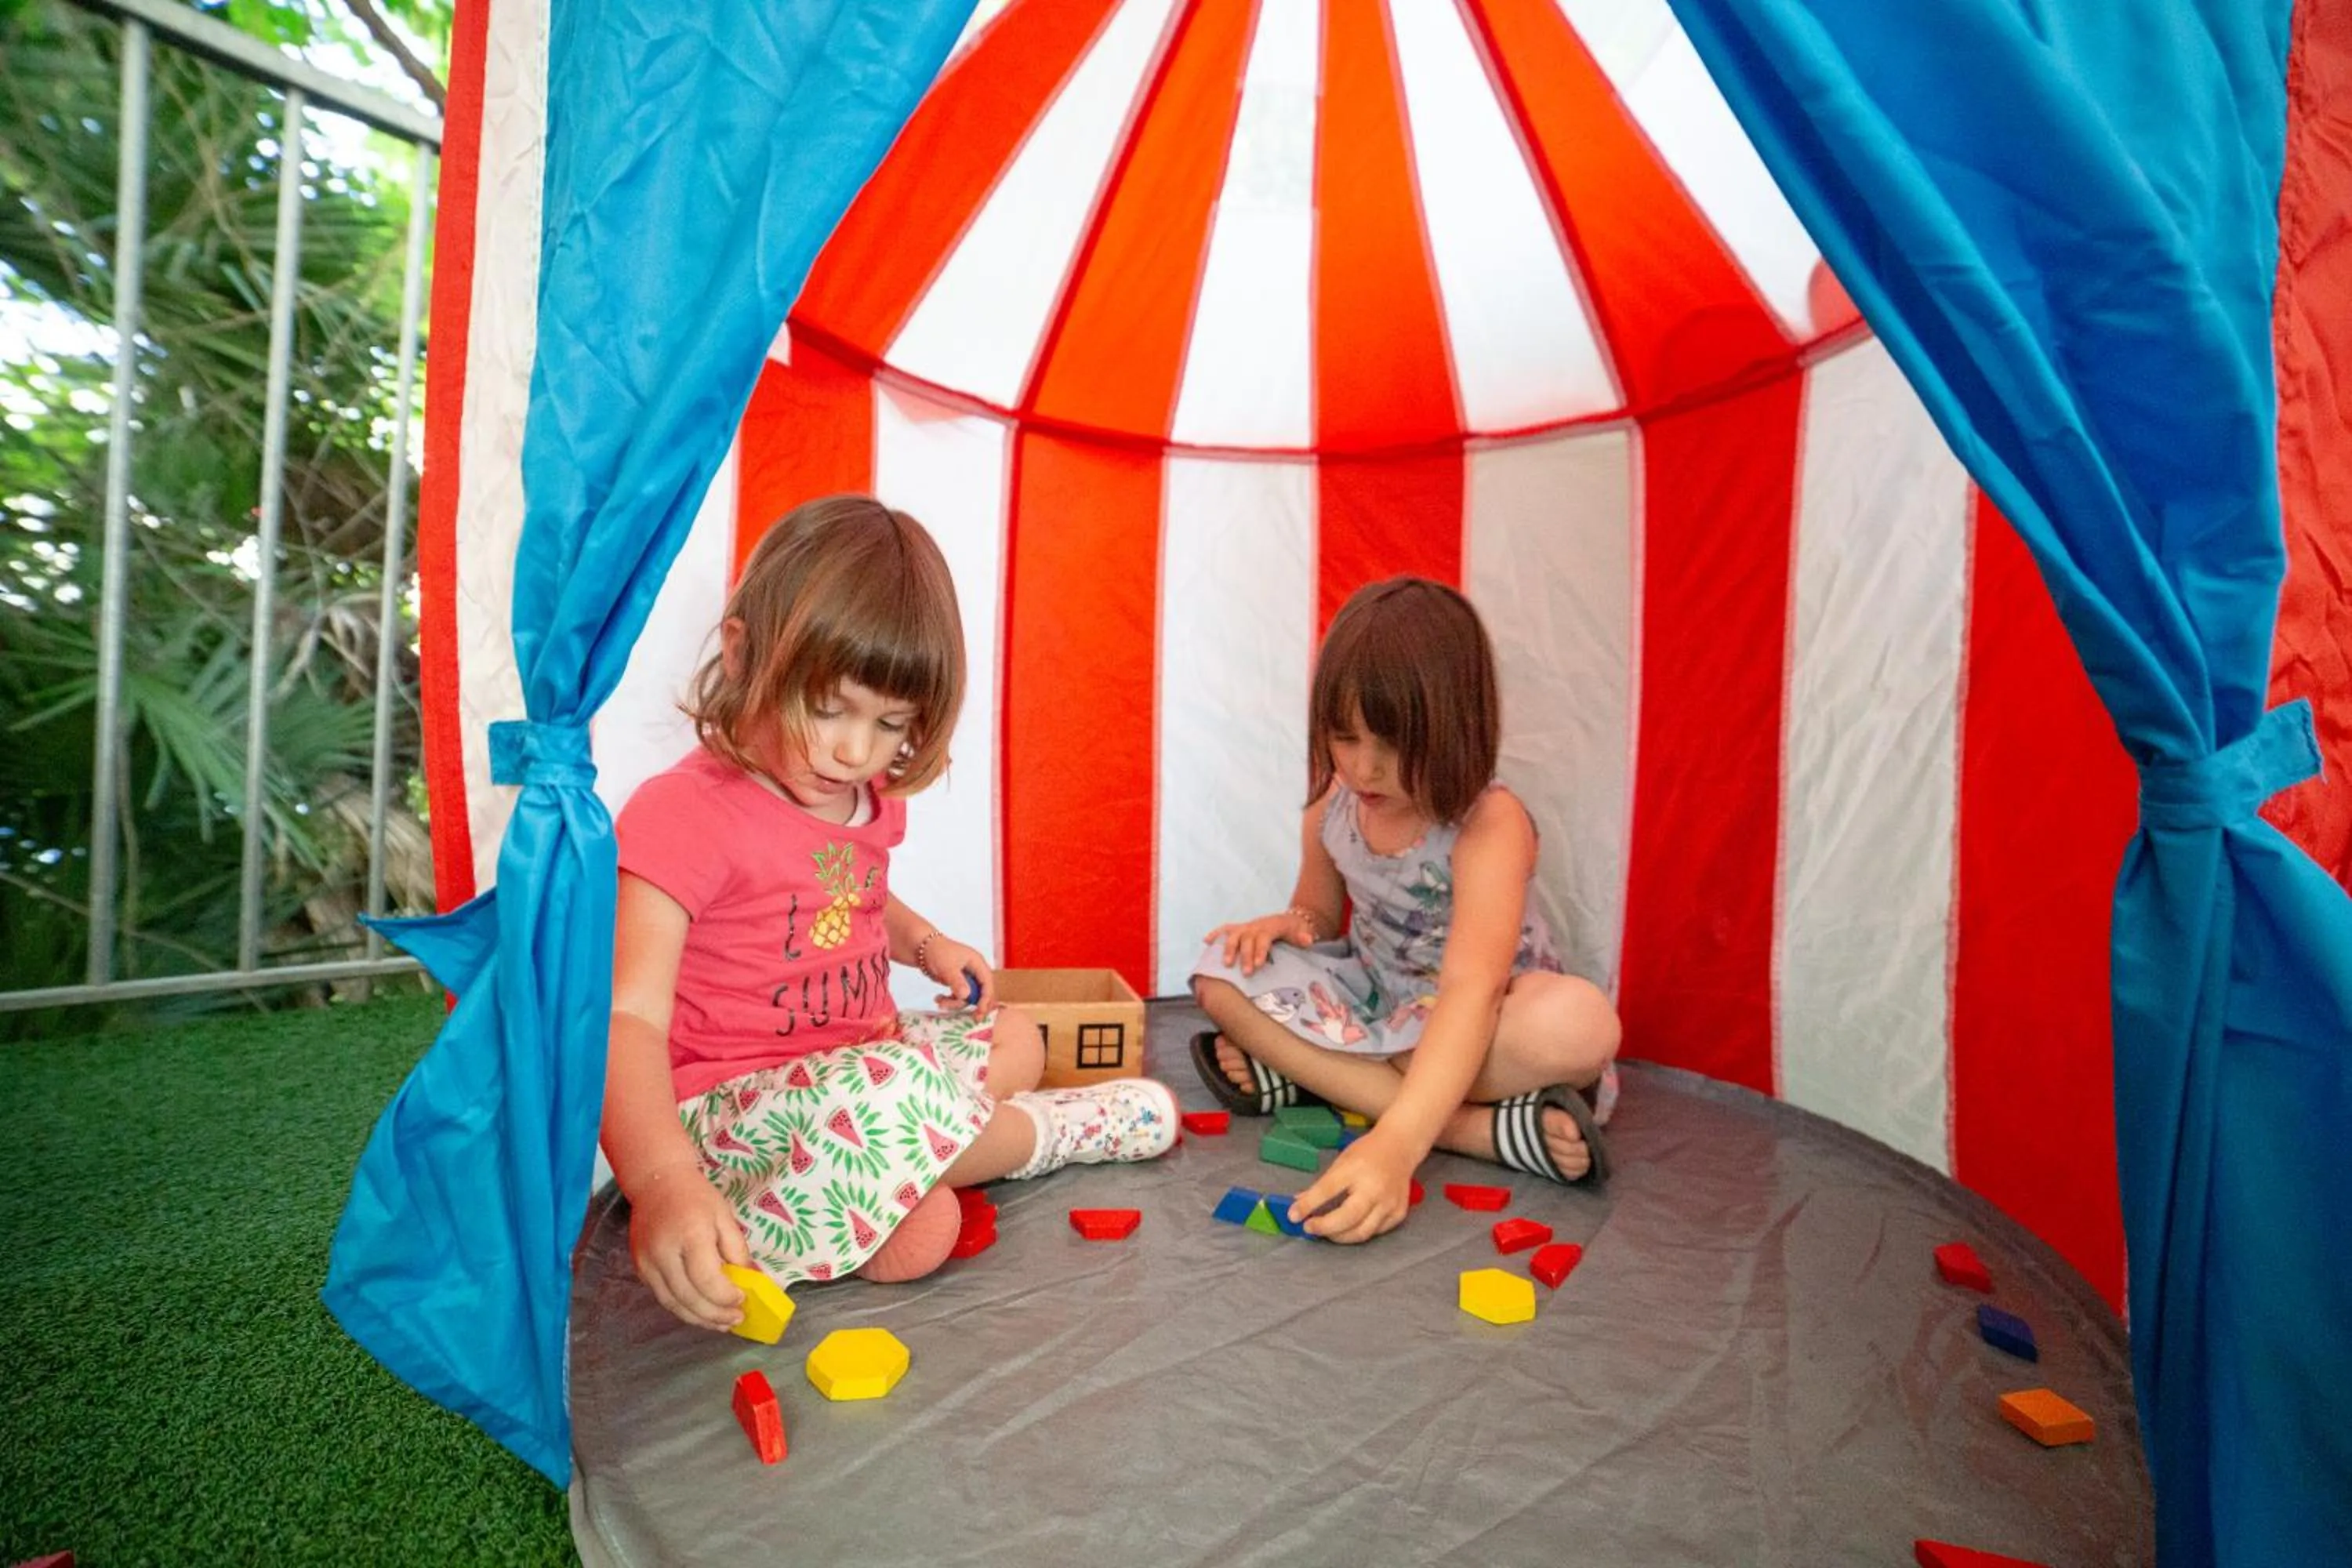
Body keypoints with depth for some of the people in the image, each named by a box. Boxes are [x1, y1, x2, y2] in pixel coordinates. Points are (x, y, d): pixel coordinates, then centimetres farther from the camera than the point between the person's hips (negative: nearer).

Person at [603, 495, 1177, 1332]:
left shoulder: (866, 799, 3)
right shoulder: (681, 813, -21)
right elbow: (627, 1019, -30)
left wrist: (923, 940, 4)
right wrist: (663, 1183, -46)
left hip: (857, 1063, 9)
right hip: (716, 1109, -8)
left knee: (1014, 1042, 15)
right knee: (896, 1091, -34)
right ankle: (1045, 1132, -1)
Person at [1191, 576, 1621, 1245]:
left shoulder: (1490, 823, -27)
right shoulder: (1332, 806, -9)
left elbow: (1472, 990, -41)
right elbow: (1319, 912, 8)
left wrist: (1396, 1142, -54)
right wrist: (1290, 925, -20)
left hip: (1479, 1025, -5)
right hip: (1378, 1000, 5)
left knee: (1581, 1024, -38)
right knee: (1224, 973, -19)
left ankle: (1299, 1071, -26)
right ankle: (1484, 1128, -25)